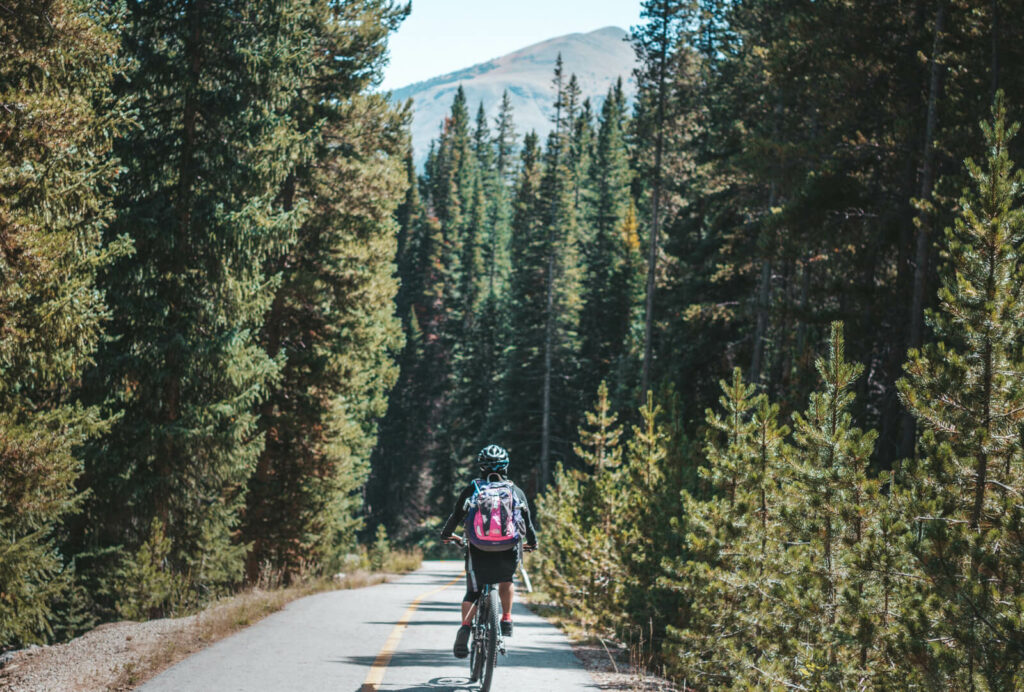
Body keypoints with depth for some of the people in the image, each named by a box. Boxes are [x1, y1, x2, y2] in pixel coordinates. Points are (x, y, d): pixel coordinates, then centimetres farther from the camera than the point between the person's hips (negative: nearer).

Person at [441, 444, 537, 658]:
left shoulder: (472, 489, 8)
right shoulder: (516, 491, 12)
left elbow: (457, 514, 11)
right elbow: (527, 520, 17)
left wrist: (446, 535, 29)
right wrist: (532, 542, 34)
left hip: (478, 549, -1)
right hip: (508, 551, 1)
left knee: (472, 592, 6)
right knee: (506, 580, 30)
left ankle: (465, 627, -14)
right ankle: (507, 619, 20)